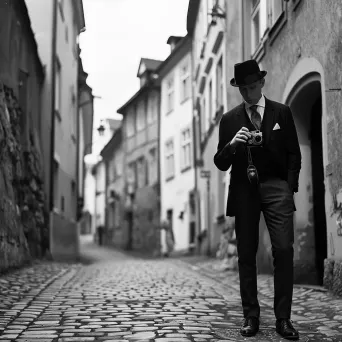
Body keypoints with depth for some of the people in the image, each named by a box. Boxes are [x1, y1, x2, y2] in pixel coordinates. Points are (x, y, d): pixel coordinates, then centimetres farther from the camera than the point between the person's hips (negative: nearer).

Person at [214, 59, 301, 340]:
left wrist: (290, 187, -2)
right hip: (244, 190, 1)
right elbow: (221, 164, 6)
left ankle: (283, 318, -5)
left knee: (284, 250, -11)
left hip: (276, 187, -1)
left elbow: (294, 153, 10)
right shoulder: (229, 120, 9)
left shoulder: (282, 113, 9)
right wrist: (231, 144, -14)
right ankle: (251, 316, 8)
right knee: (246, 255, 2)